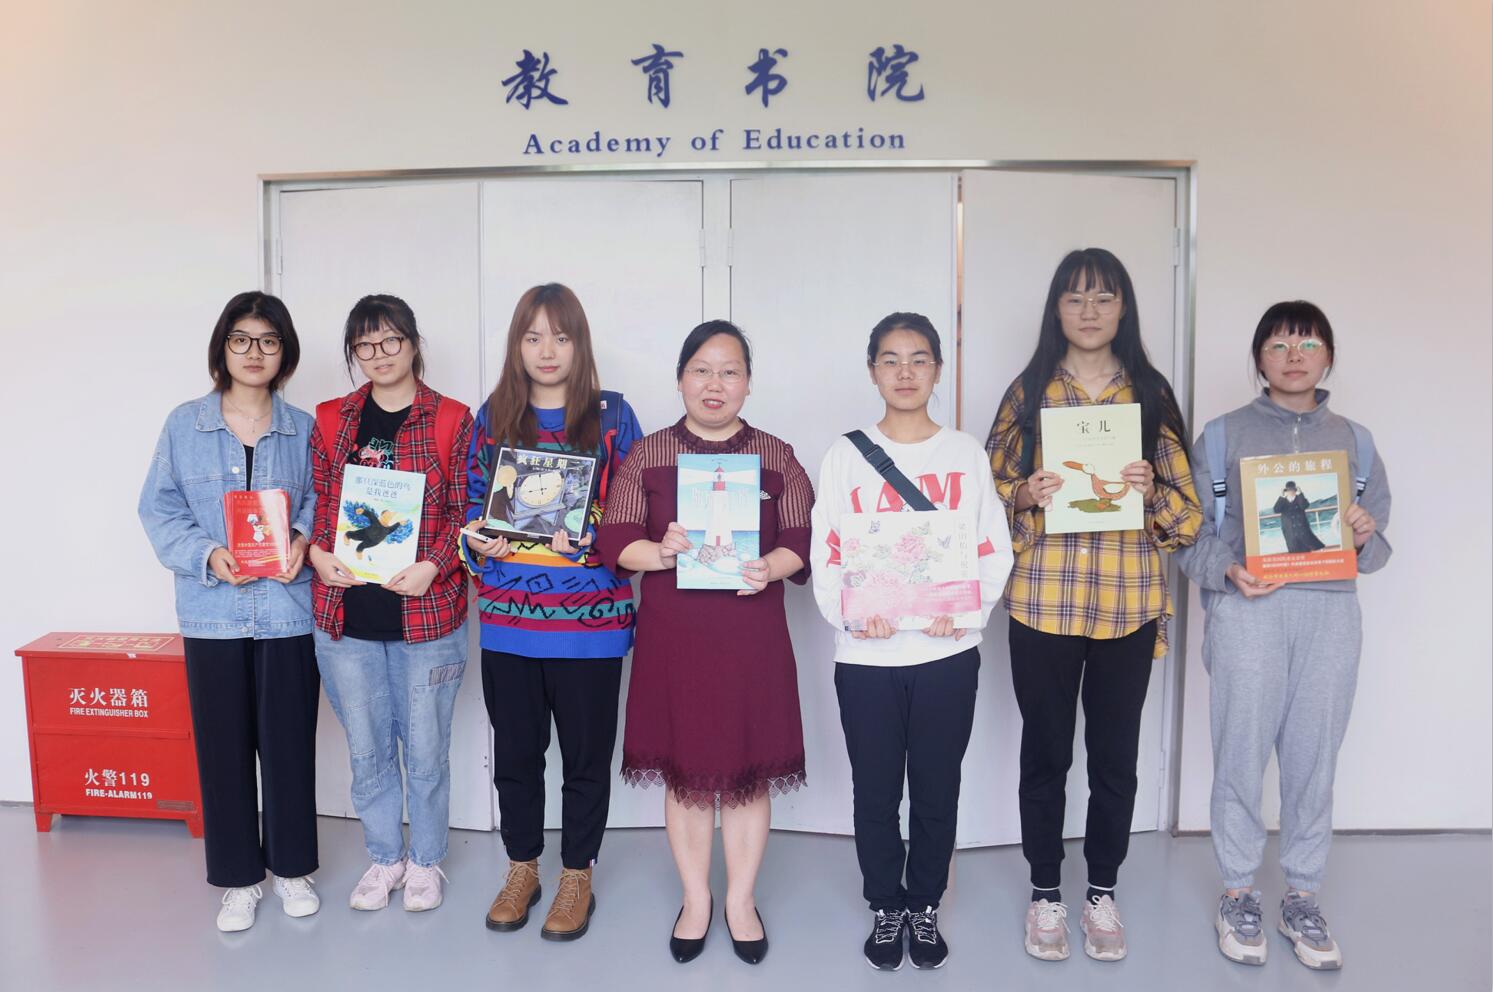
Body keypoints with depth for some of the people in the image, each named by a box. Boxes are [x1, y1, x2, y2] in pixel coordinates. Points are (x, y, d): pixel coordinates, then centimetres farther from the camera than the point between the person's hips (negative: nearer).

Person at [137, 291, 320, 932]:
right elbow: (159, 508, 1)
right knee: (224, 747, 8)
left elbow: (322, 501, 8)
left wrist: (303, 538, -13)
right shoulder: (184, 424, 2)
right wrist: (207, 555, -15)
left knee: (289, 742, 8)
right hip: (212, 614, 0)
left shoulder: (304, 429, 4)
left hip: (288, 610, 0)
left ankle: (292, 866, 27)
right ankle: (240, 878, 25)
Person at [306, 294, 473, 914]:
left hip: (426, 612, -3)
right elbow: (314, 502, 11)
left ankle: (425, 862, 30)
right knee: (367, 750, 15)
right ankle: (384, 858, 35)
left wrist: (433, 566, -17)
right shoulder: (332, 420, 8)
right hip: (345, 613, 3)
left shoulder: (451, 420, -1)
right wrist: (316, 553, -7)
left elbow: (465, 511, -3)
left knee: (425, 749, 9)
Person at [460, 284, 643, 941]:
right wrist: (482, 543, -10)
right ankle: (522, 868, 35)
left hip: (590, 617, -2)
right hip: (508, 617, 2)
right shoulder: (493, 416, 7)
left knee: (586, 753, 9)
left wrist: (591, 539, -19)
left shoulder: (612, 417, 0)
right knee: (515, 750, 14)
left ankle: (577, 877, 29)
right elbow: (471, 505, 10)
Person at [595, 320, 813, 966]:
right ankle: (696, 900, 28)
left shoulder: (776, 457, 5)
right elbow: (612, 541, 0)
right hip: (672, 635, 0)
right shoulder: (646, 455, 4)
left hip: (752, 635, 0)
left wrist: (772, 567, -18)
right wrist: (659, 552, -19)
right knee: (683, 768, 9)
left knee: (750, 768, 7)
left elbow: (803, 542, 2)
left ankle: (741, 901, 27)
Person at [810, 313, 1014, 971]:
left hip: (948, 652, 1)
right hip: (866, 655, 0)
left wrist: (965, 609, -14)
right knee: (876, 791, 9)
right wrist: (851, 612, -17)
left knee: (936, 789, 10)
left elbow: (993, 550, 3)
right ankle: (885, 908, 30)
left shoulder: (966, 454, 5)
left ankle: (924, 907, 31)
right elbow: (825, 554, 0)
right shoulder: (846, 455, 3)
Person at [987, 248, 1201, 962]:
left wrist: (1151, 491, -16)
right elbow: (990, 490, 5)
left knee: (1115, 754, 10)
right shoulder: (1029, 392, 4)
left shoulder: (1150, 394, 5)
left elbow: (1187, 509, 5)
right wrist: (1026, 496, -16)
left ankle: (1102, 893, 29)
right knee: (1045, 751, 9)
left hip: (1127, 604, 1)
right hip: (1044, 602, -1)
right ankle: (1045, 893, 26)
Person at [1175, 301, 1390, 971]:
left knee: (1315, 758, 6)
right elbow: (1189, 531, 1)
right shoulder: (1223, 435, 4)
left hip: (1330, 615, 3)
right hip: (1246, 613, -2)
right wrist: (1229, 570, -16)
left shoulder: (1354, 440, 13)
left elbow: (1375, 546, 15)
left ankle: (1302, 896, 23)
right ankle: (1238, 893, 20)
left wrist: (1364, 537, -7)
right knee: (1242, 755, 3)